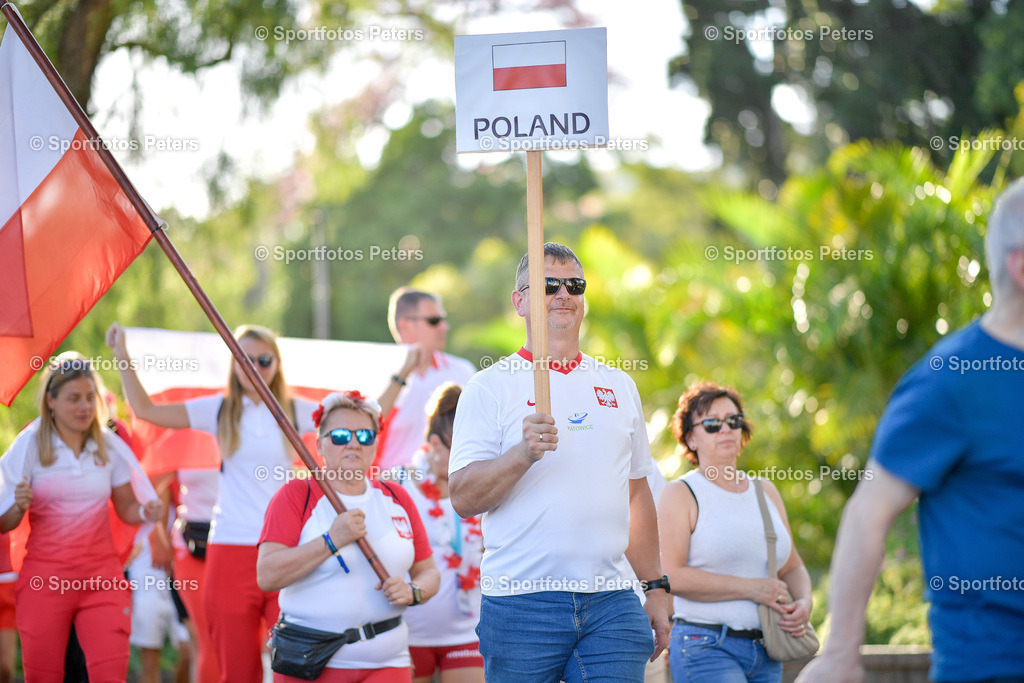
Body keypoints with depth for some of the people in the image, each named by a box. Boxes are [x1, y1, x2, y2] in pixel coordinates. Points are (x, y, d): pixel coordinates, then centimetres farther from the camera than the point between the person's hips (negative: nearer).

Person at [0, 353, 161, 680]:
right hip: (45, 576, -2)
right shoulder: (30, 446, -2)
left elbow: (126, 508, 14)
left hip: (101, 573, 2)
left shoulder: (109, 446, 6)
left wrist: (146, 512, -7)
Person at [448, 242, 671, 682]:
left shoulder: (619, 386, 17)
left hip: (612, 603, 3)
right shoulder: (490, 387, 2)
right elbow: (462, 497, -7)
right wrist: (523, 453, -22)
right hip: (521, 602, -3)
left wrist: (656, 588, 18)